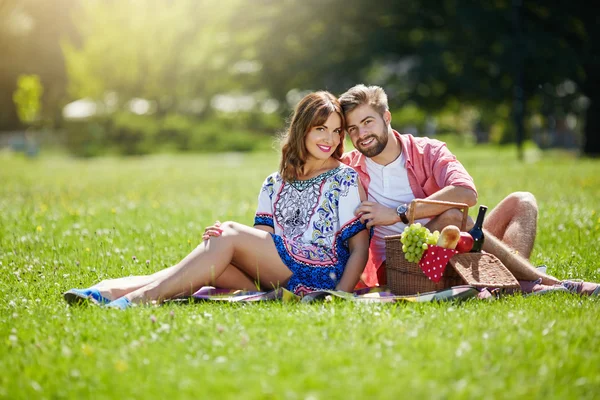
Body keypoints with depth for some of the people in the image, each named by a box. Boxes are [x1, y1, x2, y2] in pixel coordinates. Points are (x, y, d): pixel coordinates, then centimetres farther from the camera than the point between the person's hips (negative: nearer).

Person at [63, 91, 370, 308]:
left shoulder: (347, 179, 3)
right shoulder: (275, 184, 17)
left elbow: (360, 247, -2)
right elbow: (263, 238, 10)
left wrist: (339, 296, -16)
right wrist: (221, 237, -11)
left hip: (322, 273, -5)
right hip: (274, 280, 5)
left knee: (230, 235, -21)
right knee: (213, 269, -22)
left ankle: (142, 297, -30)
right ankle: (108, 291, -35)